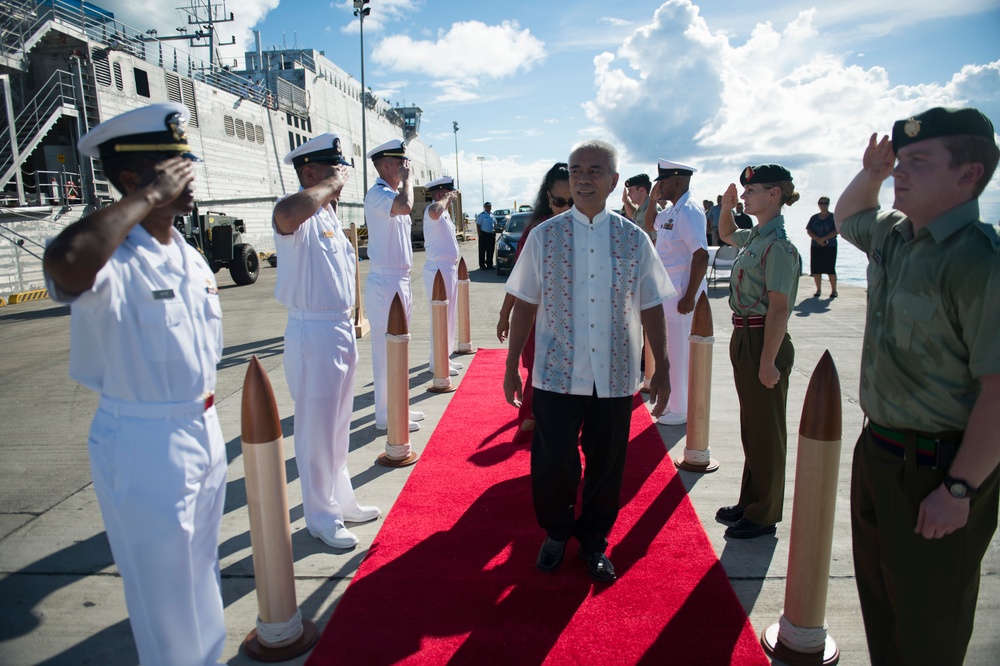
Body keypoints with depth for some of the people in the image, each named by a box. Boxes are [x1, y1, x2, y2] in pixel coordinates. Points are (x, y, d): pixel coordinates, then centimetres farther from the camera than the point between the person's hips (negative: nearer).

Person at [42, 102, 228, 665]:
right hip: (143, 446, -8)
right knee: (165, 588, 10)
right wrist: (149, 197, -34)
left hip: (205, 429, 8)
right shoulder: (111, 260, -21)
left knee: (202, 568, 26)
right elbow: (64, 263, -47)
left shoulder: (191, 258, 6)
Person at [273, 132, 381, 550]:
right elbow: (286, 215, -44)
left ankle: (340, 500, 37)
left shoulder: (329, 215, 13)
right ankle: (321, 518, 21)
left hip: (341, 330, 9)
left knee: (338, 426, 20)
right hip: (312, 333, -9)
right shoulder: (301, 214, -17)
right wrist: (330, 184, -27)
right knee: (316, 430, 4)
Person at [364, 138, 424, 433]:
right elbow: (405, 206, -36)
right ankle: (386, 415, 6)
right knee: (386, 350, -3)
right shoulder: (377, 194, -13)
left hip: (400, 281, 10)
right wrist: (406, 178, -17)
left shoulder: (392, 194, 17)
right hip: (385, 282, -10)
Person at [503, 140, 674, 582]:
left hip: (615, 377, 1)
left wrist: (661, 370, 6)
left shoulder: (634, 239, 3)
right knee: (552, 463, 5)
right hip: (557, 374, -1)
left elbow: (651, 309, 7)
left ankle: (594, 540, 35)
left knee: (606, 464, 11)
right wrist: (512, 367, 3)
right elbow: (525, 305, 3)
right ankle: (556, 532, 34)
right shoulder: (544, 236, 0)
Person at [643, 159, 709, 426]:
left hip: (682, 290, -10)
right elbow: (650, 225, 31)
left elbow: (701, 256, -23)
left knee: (680, 352, 0)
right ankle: (674, 402, 32)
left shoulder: (689, 211, -17)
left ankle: (682, 411, 13)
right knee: (671, 350, 18)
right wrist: (653, 199, 14)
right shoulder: (671, 210, 11)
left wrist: (689, 297, -23)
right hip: (668, 288, 10)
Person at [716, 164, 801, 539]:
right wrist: (726, 206, 14)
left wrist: (768, 362, -22)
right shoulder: (754, 238, 9)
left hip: (763, 342, -9)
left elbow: (778, 309, -21)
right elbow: (725, 234, 33)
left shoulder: (777, 246, -18)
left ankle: (764, 515, 19)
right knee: (750, 428, 18)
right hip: (744, 339, 9)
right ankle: (750, 503, 32)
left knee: (765, 432, 4)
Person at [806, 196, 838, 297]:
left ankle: (834, 290, 3)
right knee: (816, 269, 1)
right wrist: (817, 239, -14)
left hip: (830, 246, -3)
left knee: (830, 269, -6)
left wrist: (824, 238, -18)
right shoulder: (814, 218, 10)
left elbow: (836, 230, -8)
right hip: (815, 246, 3)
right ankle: (818, 290, 12)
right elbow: (808, 231, 3)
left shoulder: (833, 217, 1)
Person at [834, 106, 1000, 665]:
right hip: (878, 448, 8)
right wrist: (870, 173, 7)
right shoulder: (893, 234, 3)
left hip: (937, 467, -8)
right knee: (878, 594, 24)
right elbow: (846, 217, 27)